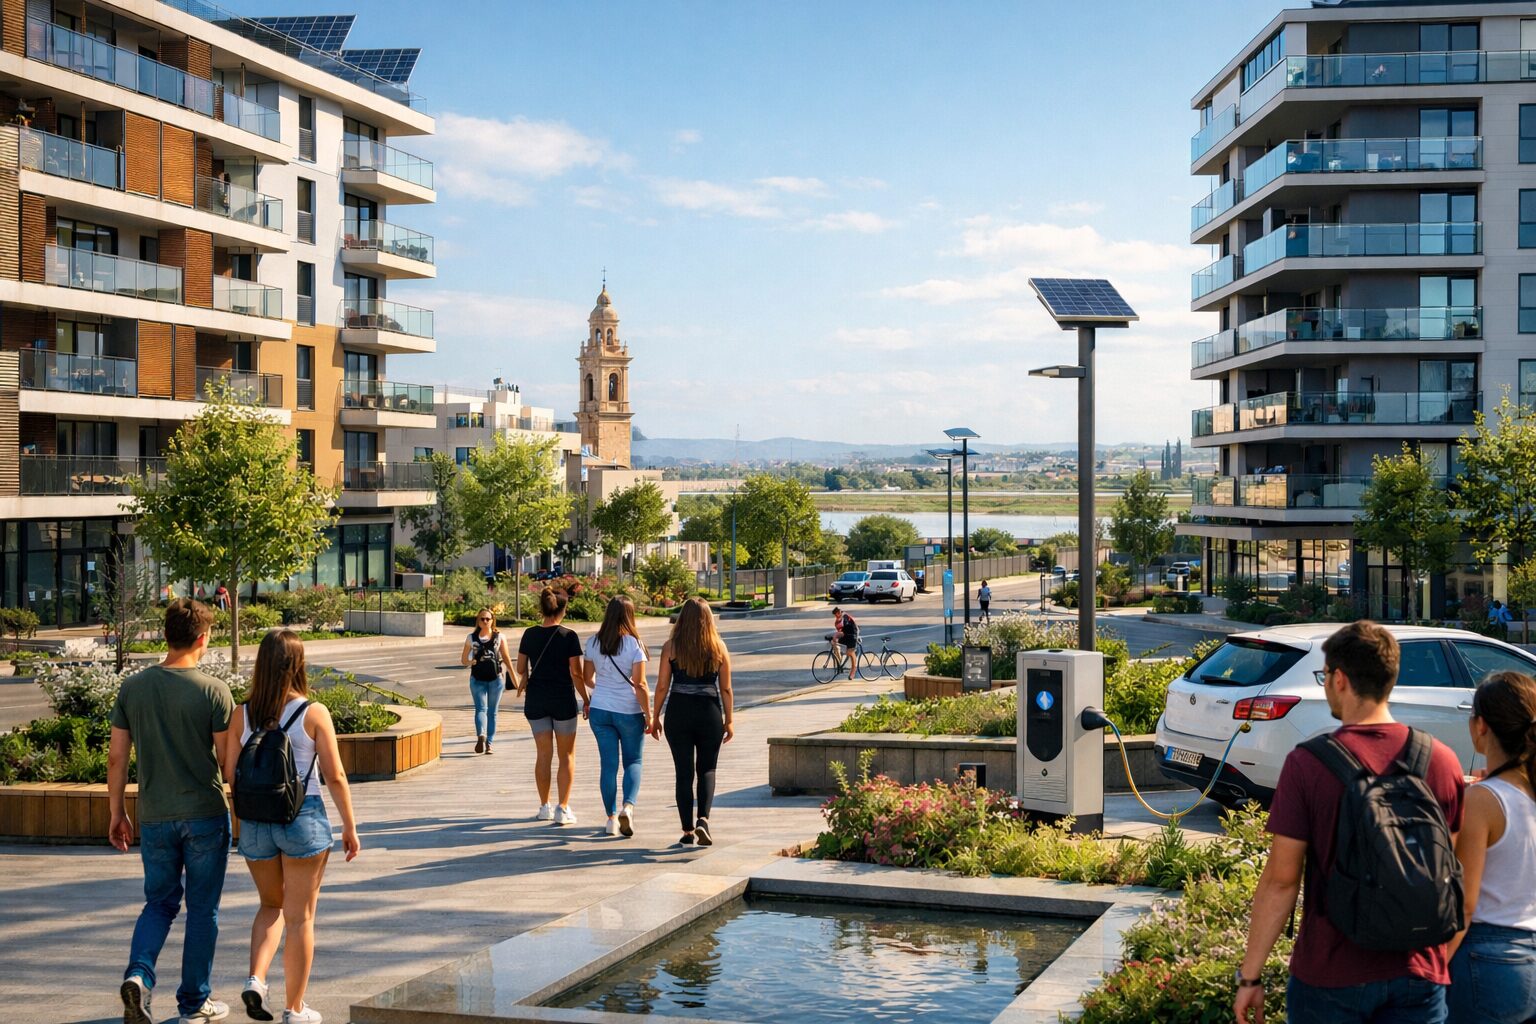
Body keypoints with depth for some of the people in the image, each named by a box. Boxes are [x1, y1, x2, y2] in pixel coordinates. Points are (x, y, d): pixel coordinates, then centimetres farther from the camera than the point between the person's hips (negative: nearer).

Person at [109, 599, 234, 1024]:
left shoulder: (133, 688, 0)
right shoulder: (213, 691, -11)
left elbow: (116, 757, 3)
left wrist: (117, 814, 13)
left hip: (154, 817, 3)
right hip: (205, 814, -3)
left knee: (159, 903, 18)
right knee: (202, 909, 9)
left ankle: (138, 975, -6)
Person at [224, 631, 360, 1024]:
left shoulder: (242, 715, -2)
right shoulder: (314, 714, -10)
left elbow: (230, 773, 0)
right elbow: (335, 776, -8)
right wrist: (350, 826, 2)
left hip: (255, 823, 3)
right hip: (304, 819, -3)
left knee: (272, 905, 24)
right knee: (300, 918, 8)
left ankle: (255, 980, 5)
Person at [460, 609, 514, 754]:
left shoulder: (499, 637, 5)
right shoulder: (471, 638, 5)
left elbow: (506, 658, 10)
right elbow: (463, 660, 10)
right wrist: (471, 662, -12)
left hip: (495, 679, 1)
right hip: (477, 679, -1)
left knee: (492, 712, 1)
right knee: (481, 708, -13)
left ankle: (488, 743, 0)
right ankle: (481, 736, -27)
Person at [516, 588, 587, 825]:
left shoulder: (530, 634, -1)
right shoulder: (569, 636, -11)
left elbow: (521, 669, 4)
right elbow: (576, 673, -11)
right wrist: (586, 700, -1)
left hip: (536, 699, 3)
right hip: (563, 700, -3)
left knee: (543, 754, 13)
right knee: (567, 756, 7)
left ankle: (545, 806, 18)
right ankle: (563, 809, 1)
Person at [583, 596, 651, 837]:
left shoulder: (593, 642, 2)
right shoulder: (634, 644, -10)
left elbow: (587, 678, 12)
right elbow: (639, 685, -12)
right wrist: (648, 716, -6)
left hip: (600, 709, 3)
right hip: (629, 711, -3)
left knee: (608, 763, 7)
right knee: (633, 761, 10)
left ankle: (612, 818, 8)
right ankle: (628, 806, -11)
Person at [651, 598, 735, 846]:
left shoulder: (671, 647, -2)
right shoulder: (719, 647, -1)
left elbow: (662, 686, -2)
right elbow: (725, 689, 1)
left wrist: (655, 717, 8)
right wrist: (729, 720, 9)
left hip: (678, 713, 0)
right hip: (709, 714, 0)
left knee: (684, 772, 8)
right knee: (707, 769, 13)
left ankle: (688, 830, 10)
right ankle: (703, 819, -8)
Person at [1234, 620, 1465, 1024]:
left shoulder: (1307, 763, -14)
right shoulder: (1442, 761, -4)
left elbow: (1280, 880, -13)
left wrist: (1249, 976, -5)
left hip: (1330, 975, -2)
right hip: (1418, 975, 3)